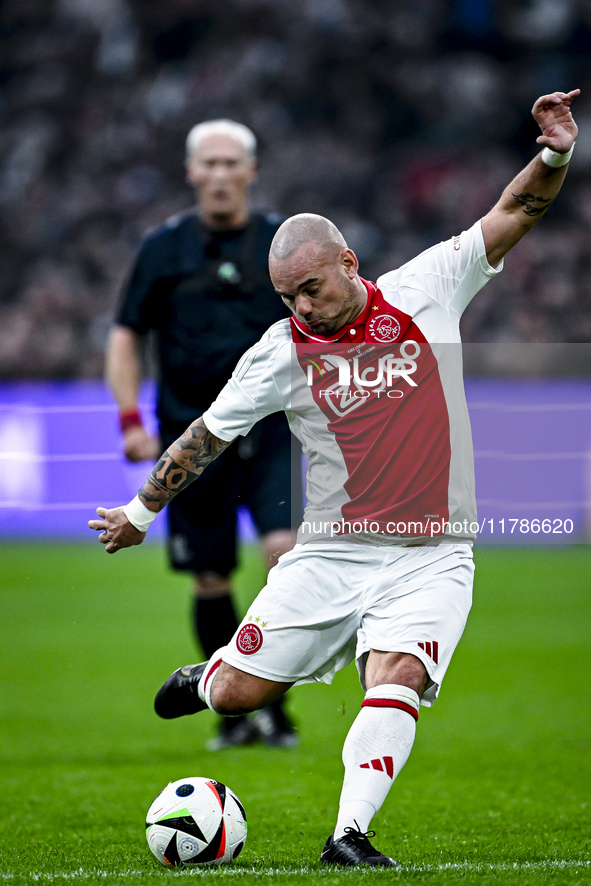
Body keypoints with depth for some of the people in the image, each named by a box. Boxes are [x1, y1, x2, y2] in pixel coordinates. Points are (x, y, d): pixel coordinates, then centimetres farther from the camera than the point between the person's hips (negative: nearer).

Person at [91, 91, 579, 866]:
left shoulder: (425, 291, 0)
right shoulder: (282, 352, 0)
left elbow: (512, 215, 2)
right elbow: (207, 435, 12)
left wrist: (554, 154, -15)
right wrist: (141, 510, 20)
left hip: (430, 560, -1)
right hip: (331, 556, 1)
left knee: (394, 682, -24)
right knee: (239, 694, 0)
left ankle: (349, 835, -21)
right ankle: (203, 680, 35)